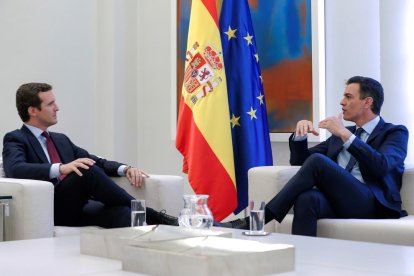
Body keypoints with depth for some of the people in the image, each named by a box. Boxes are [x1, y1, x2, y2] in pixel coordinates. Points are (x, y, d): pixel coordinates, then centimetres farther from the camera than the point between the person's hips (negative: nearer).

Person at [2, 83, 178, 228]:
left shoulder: (61, 139, 27)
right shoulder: (15, 139, 6)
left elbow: (96, 161, 23)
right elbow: (15, 169, -15)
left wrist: (125, 169, 2)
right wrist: (61, 168, -29)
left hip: (78, 206, 6)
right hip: (50, 209, -5)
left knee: (121, 212, -29)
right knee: (88, 171, -31)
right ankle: (153, 217, -23)